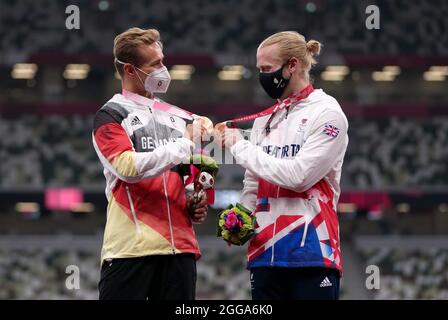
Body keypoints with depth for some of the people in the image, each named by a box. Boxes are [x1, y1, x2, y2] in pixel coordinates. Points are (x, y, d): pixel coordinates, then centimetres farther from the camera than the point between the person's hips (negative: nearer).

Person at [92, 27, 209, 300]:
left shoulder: (175, 116, 21)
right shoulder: (110, 116, 1)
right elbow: (128, 167, -16)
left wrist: (198, 204, 8)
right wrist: (185, 144, -13)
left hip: (180, 244, 6)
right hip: (131, 245, -6)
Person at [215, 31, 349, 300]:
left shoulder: (326, 112, -4)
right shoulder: (264, 119, 17)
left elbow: (299, 176, -15)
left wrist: (241, 147, -7)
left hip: (312, 255, -7)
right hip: (265, 252, 7)